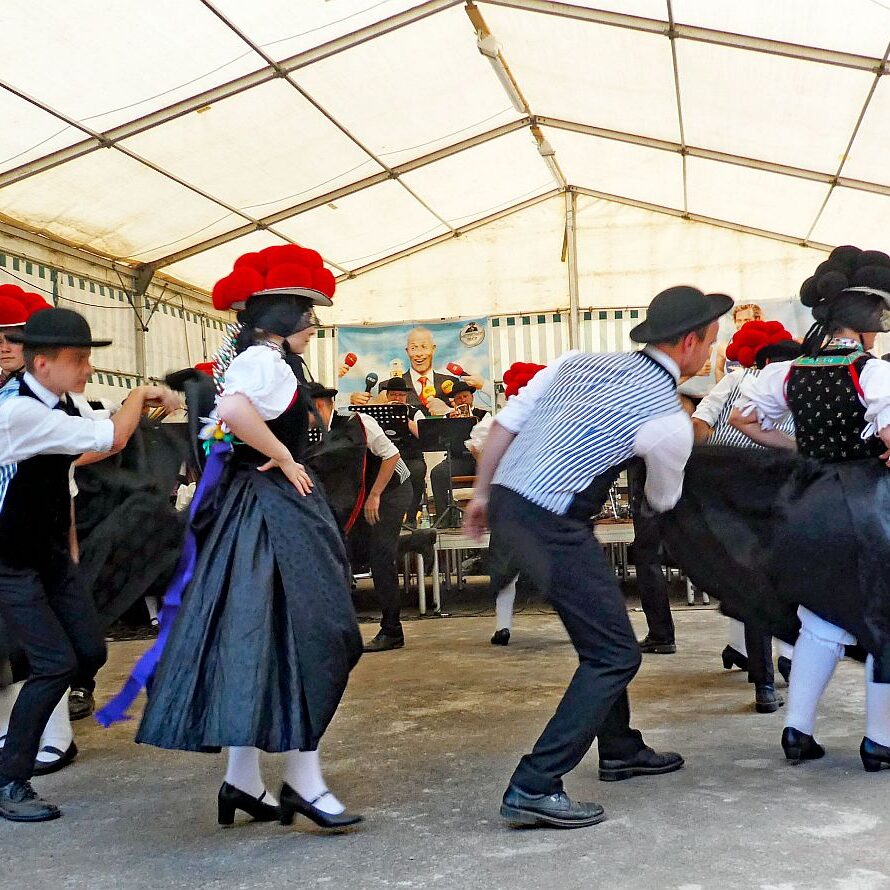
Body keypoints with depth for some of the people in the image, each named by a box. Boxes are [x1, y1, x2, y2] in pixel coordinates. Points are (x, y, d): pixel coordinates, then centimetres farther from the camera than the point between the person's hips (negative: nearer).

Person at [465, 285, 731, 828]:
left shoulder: (579, 362, 11)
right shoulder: (669, 420, -7)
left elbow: (507, 421, 9)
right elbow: (663, 501, 13)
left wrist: (482, 493, 19)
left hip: (506, 502, 9)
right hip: (552, 525, -9)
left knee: (603, 626, 24)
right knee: (615, 653, 0)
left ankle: (620, 751, 39)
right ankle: (534, 788, -4)